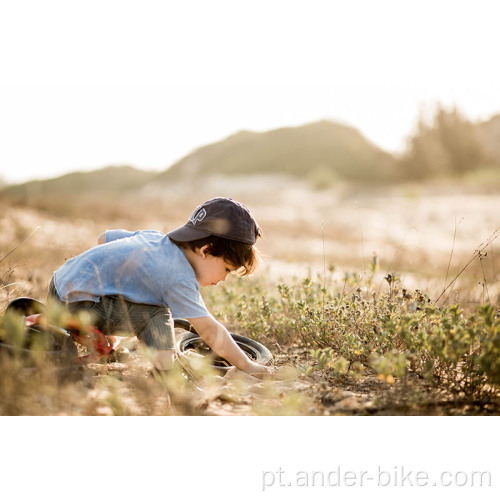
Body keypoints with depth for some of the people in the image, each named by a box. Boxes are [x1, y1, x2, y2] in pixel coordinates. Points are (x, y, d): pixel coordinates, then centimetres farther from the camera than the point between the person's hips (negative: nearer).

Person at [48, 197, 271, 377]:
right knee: (157, 314, -17)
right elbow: (209, 330, -20)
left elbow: (103, 238, 20)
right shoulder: (180, 279, -19)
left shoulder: (154, 237, 8)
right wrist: (247, 366, -13)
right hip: (81, 302, -9)